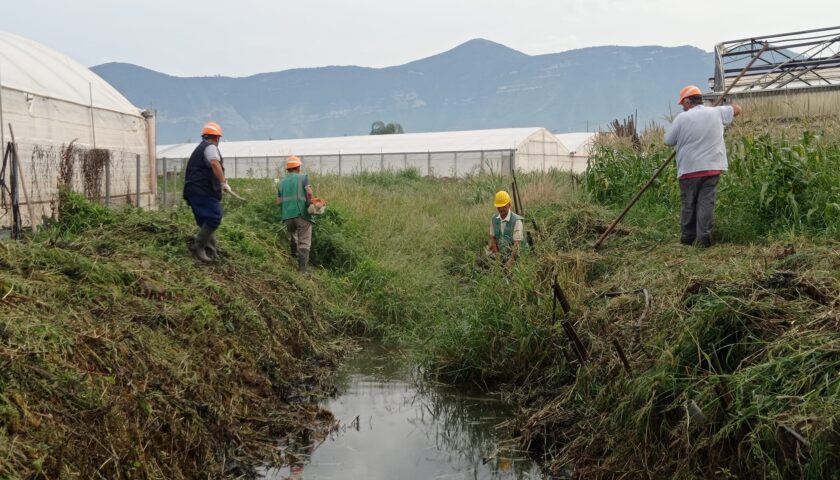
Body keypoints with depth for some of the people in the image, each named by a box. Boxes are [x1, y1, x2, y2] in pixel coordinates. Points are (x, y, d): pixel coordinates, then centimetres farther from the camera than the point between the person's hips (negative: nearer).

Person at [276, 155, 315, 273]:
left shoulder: (282, 182, 15)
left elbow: (278, 201, 13)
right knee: (304, 243, -2)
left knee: (292, 240, 25)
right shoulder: (303, 178, 2)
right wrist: (310, 203, 4)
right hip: (302, 214, -4)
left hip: (287, 216, 4)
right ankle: (302, 269, -9)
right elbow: (309, 193, -12)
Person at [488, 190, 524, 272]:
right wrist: (498, 256, -7)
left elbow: (517, 243, -19)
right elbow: (493, 238, 4)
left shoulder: (516, 221, -15)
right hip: (500, 255, 5)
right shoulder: (494, 219, 1)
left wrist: (510, 262, -26)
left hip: (513, 256, -5)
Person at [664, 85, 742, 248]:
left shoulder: (682, 118, -6)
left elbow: (668, 141, 1)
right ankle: (704, 237, -4)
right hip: (712, 167, 2)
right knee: (706, 202, 2)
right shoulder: (716, 112, 5)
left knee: (688, 204, 8)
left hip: (689, 169, -2)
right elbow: (737, 109, 23)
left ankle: (687, 237, 16)